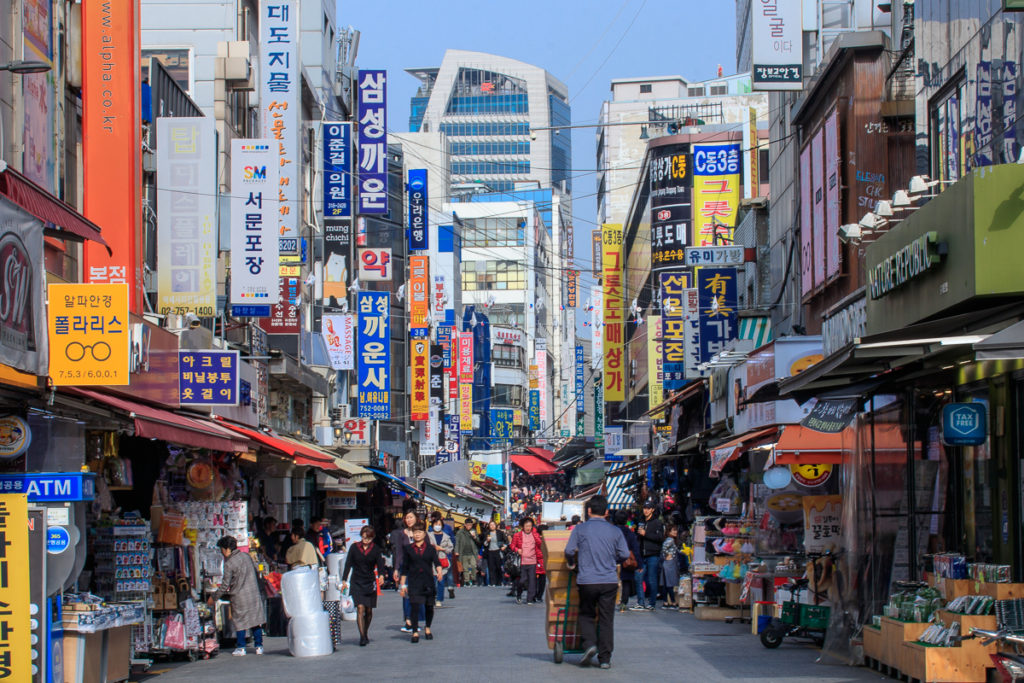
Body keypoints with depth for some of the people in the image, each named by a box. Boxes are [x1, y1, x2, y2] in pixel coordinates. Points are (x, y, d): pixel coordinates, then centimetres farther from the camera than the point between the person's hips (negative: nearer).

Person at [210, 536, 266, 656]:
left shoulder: (229, 563, -13)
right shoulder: (246, 556, 5)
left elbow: (225, 585, -12)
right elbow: (255, 571, 18)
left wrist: (214, 598, 0)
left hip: (239, 596, -5)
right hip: (254, 594, 5)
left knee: (239, 621, 6)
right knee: (256, 620, 9)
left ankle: (240, 648, 7)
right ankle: (259, 646, 11)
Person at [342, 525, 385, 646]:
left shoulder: (376, 549, 2)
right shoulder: (354, 547, 1)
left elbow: (380, 563, -4)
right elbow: (348, 564, 4)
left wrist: (381, 575, -25)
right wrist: (344, 580, 0)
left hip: (370, 582, 1)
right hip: (356, 582, -1)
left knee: (369, 610, 8)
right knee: (360, 608, -13)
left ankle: (365, 634, 28)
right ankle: (362, 637, -17)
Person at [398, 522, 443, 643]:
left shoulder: (430, 548, 6)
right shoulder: (409, 550, 6)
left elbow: (436, 562, -3)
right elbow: (405, 568, 8)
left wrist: (439, 572, -24)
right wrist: (403, 585, 6)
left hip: (428, 581, 1)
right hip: (414, 582, -1)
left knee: (429, 606, 8)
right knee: (415, 606, -11)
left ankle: (427, 628, 31)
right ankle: (415, 632, -8)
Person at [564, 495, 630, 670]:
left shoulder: (580, 529, 0)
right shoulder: (615, 531, 5)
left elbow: (569, 551, -2)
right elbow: (625, 555, 4)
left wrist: (574, 563, 19)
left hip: (587, 580, -1)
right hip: (609, 580, 1)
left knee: (586, 615, 15)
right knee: (606, 619, 6)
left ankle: (589, 644, -8)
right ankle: (605, 658, 6)